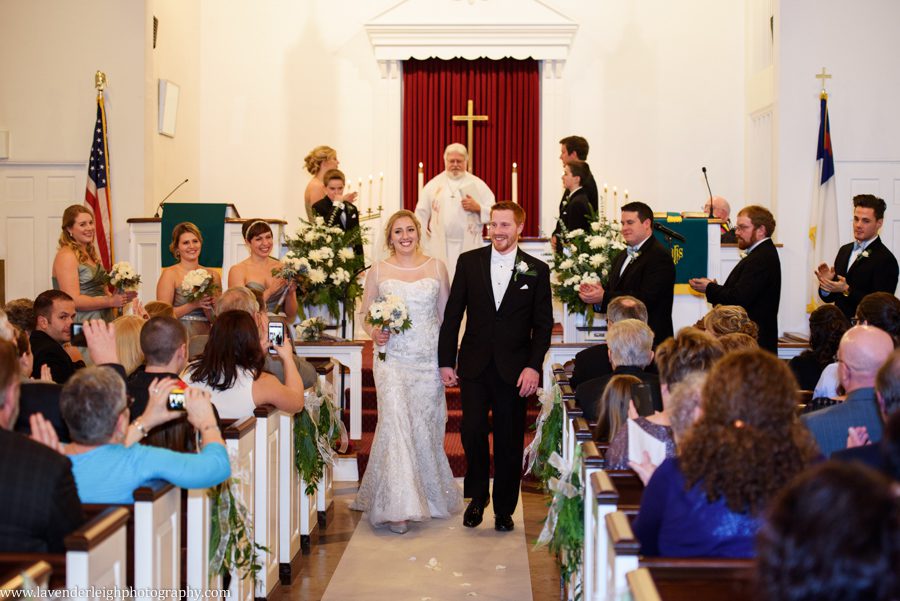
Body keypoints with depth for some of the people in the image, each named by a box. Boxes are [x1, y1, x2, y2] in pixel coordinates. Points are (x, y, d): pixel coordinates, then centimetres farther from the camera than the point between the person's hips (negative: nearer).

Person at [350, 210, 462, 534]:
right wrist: (374, 332, -9)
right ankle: (397, 507, -9)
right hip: (392, 359, -1)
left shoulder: (436, 267, 5)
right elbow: (364, 313, 12)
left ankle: (431, 496, 27)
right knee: (395, 425, -11)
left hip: (429, 360, 1)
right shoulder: (379, 270, 4)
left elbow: (446, 314, 9)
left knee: (425, 428, 7)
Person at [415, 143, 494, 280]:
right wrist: (420, 242, 5)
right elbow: (421, 215, 12)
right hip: (439, 248, 1)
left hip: (470, 247, -1)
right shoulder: (433, 185, 11)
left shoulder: (478, 185, 8)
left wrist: (478, 208, -11)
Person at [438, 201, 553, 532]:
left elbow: (543, 325, 1)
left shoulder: (537, 270, 1)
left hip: (513, 369, 0)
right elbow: (452, 314, 5)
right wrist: (446, 361, 1)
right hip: (475, 367, 0)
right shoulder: (469, 262, 3)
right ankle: (477, 498, 17)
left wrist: (533, 366, -9)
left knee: (509, 442, 6)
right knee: (472, 433, -5)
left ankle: (504, 509, 19)